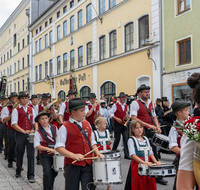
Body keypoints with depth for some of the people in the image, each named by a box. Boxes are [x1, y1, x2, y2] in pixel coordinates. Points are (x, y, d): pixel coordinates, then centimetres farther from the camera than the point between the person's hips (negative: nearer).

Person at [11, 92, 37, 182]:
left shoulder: (31, 109, 12)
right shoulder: (16, 110, 0)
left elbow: (35, 121, 16)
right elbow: (14, 124, -8)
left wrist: (36, 130, -3)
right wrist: (24, 131, -18)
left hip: (30, 134, 2)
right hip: (20, 134, -2)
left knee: (31, 154, -4)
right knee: (20, 153, 11)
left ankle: (31, 175, 0)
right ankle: (18, 171, 33)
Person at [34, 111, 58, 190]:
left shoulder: (54, 128, 4)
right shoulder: (38, 132, -8)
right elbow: (36, 146, -14)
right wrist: (49, 149, -22)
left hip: (55, 154, 4)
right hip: (45, 155, -4)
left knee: (54, 172, 14)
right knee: (47, 173, -16)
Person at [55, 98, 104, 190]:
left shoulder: (87, 124, 10)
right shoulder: (65, 127, -8)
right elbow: (59, 147, -14)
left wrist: (98, 154, 1)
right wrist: (74, 155, -26)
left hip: (87, 164, 4)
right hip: (72, 165, -4)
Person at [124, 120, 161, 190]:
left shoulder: (145, 139, 15)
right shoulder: (131, 140, -4)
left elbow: (150, 153, 15)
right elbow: (133, 155, -14)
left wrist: (156, 162, -4)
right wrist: (144, 163, -24)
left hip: (148, 165, 5)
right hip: (137, 165, -5)